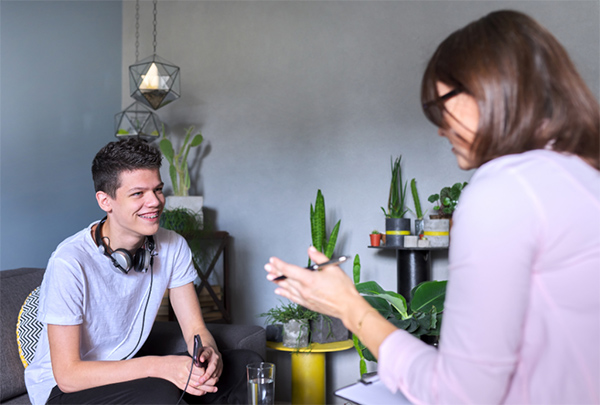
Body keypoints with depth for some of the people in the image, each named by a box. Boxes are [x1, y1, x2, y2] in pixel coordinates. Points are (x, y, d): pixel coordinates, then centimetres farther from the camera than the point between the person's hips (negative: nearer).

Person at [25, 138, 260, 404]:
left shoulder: (173, 247, -8)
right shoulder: (70, 263, -25)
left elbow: (195, 329, -4)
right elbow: (67, 374, -22)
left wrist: (209, 353, -28)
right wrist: (157, 365, -33)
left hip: (128, 370, 5)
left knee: (247, 365, -11)